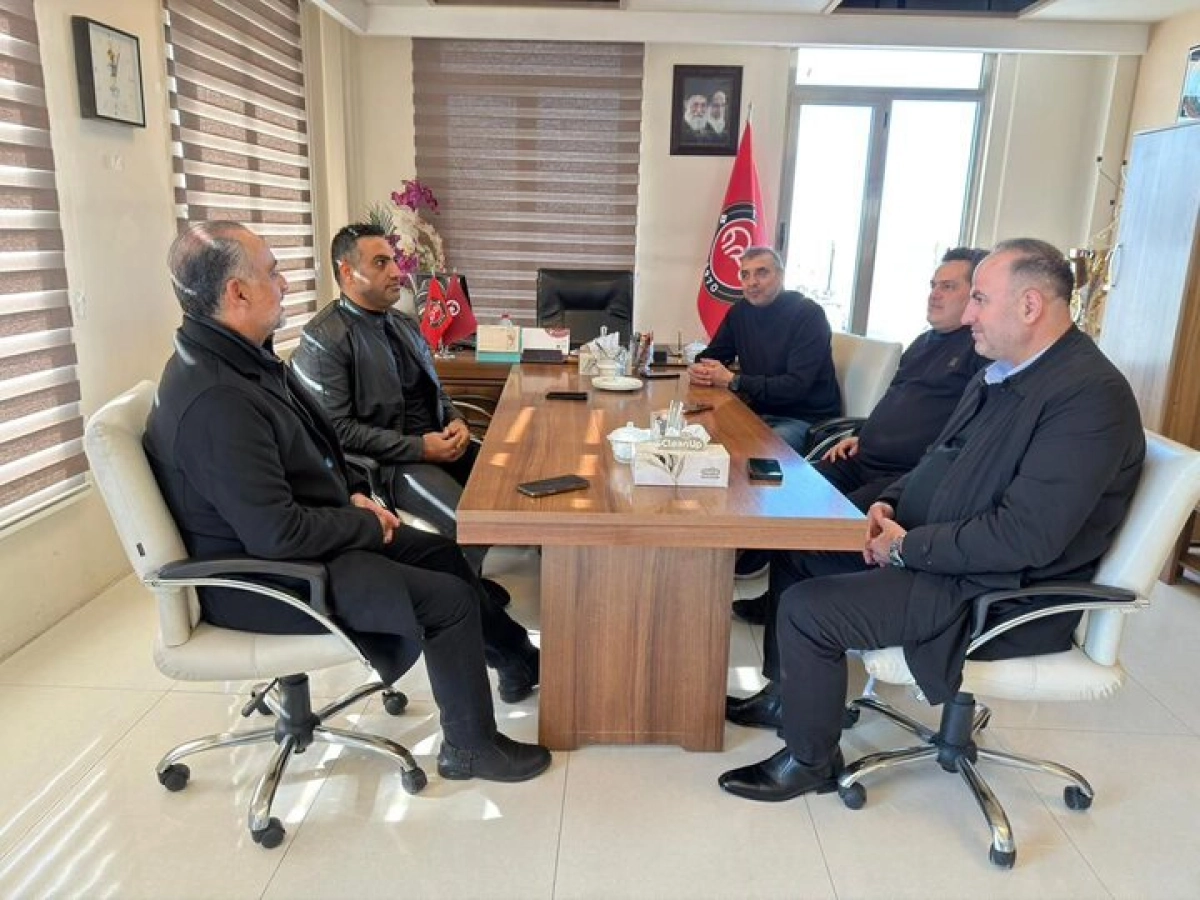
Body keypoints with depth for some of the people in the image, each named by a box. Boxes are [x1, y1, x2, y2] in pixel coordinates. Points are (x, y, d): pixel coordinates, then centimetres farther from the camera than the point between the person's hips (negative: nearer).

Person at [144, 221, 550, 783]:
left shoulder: (240, 357, 3)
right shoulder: (215, 400, -30)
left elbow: (310, 449, 17)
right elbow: (277, 534, -30)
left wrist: (354, 495, 3)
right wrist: (367, 525, -15)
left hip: (304, 533, 10)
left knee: (440, 552, 13)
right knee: (448, 599, -13)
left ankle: (512, 655, 34)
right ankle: (470, 748, 8)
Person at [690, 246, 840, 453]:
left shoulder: (808, 314, -15)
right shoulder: (739, 312, 5)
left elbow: (797, 385, -24)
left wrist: (733, 381, -24)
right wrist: (699, 369, -13)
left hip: (804, 419, -6)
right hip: (759, 412, 6)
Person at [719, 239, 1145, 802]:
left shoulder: (1091, 396, -22)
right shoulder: (1002, 372, 7)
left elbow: (1026, 536, -28)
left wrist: (907, 547, -20)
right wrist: (890, 503, -1)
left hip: (1002, 595, -10)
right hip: (929, 550, 10)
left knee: (807, 608, -19)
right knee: (799, 549, 9)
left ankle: (810, 761, 5)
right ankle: (795, 689, 23)